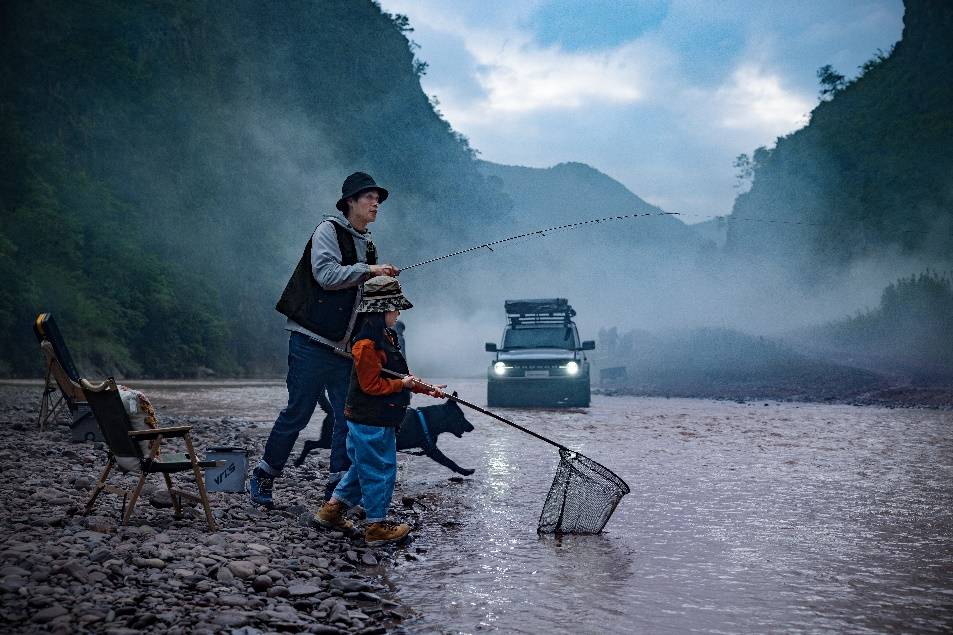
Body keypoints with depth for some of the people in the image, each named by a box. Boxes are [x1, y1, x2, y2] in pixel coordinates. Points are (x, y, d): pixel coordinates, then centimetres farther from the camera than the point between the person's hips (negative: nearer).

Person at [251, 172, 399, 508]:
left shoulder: (367, 245, 19)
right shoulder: (329, 229, -3)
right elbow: (326, 274, -18)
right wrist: (369, 270, -16)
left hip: (345, 345, 7)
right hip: (312, 341, -7)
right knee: (298, 412, -3)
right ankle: (264, 477, 14)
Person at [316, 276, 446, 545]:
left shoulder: (387, 337, 12)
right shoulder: (367, 344, -21)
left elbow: (396, 377, 21)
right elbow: (371, 385, -23)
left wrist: (426, 388, 14)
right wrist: (403, 384, -17)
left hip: (381, 419, 10)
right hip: (371, 421, -10)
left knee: (363, 467, 20)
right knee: (380, 470, 0)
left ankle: (332, 509, 30)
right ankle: (377, 526, 12)